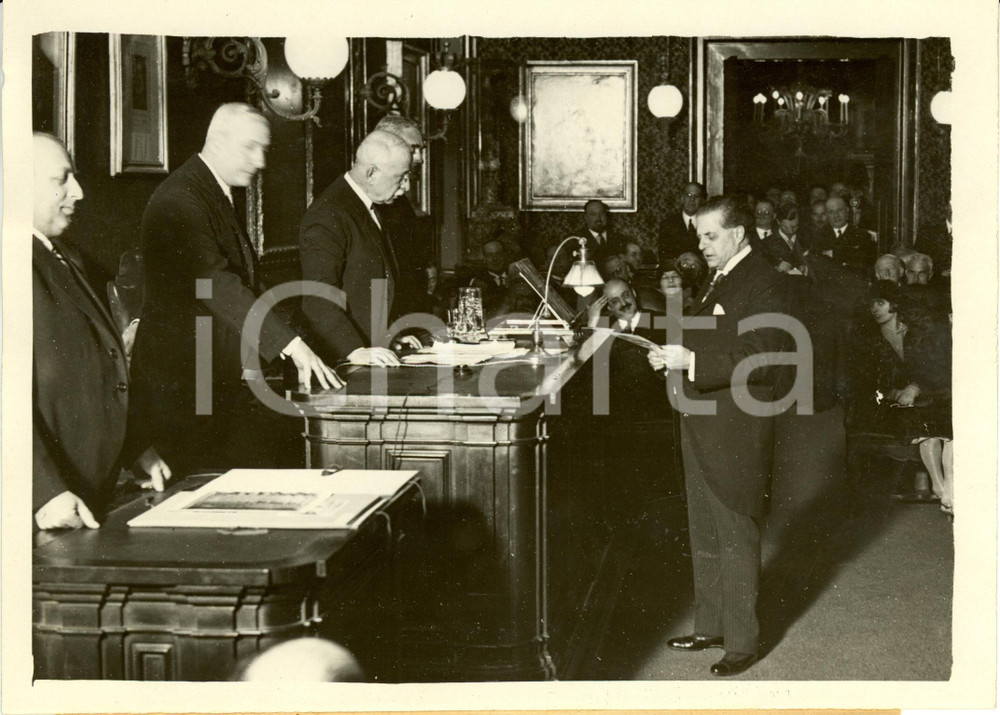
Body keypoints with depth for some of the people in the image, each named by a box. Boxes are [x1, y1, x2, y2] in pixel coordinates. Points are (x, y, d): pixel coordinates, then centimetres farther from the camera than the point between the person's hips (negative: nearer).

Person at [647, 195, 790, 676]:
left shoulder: (761, 284, -16)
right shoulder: (718, 280, 14)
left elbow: (760, 360, -23)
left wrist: (691, 361, -27)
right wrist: (672, 356, 5)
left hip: (735, 434, -10)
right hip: (702, 429, 10)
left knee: (736, 540, -1)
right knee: (704, 537, 18)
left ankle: (741, 642, 8)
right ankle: (711, 626, 30)